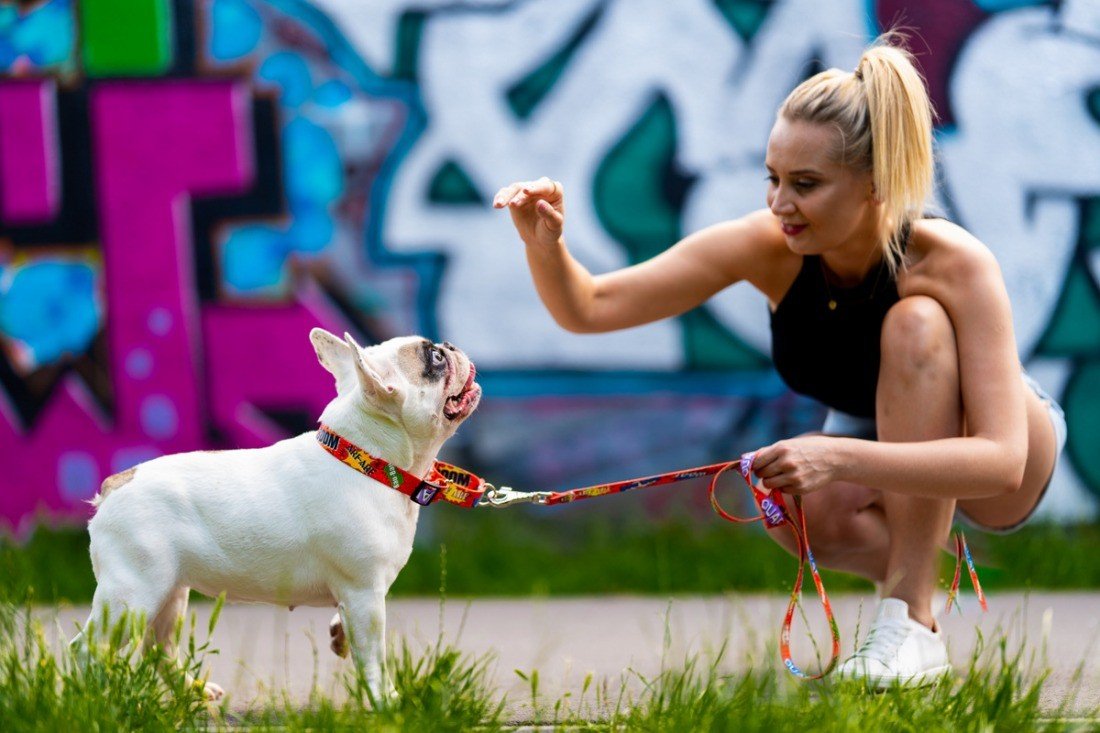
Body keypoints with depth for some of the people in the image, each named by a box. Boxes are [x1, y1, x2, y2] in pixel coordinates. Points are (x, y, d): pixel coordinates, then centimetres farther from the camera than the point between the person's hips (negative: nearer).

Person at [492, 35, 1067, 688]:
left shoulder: (954, 263, -33)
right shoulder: (768, 247, -23)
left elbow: (1001, 461, -40)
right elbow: (588, 309, -20)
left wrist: (838, 458, -51)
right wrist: (545, 243, -42)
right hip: (877, 456, 2)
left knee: (915, 322, -33)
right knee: (806, 515, -33)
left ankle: (913, 620, -29)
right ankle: (907, 573, 0)